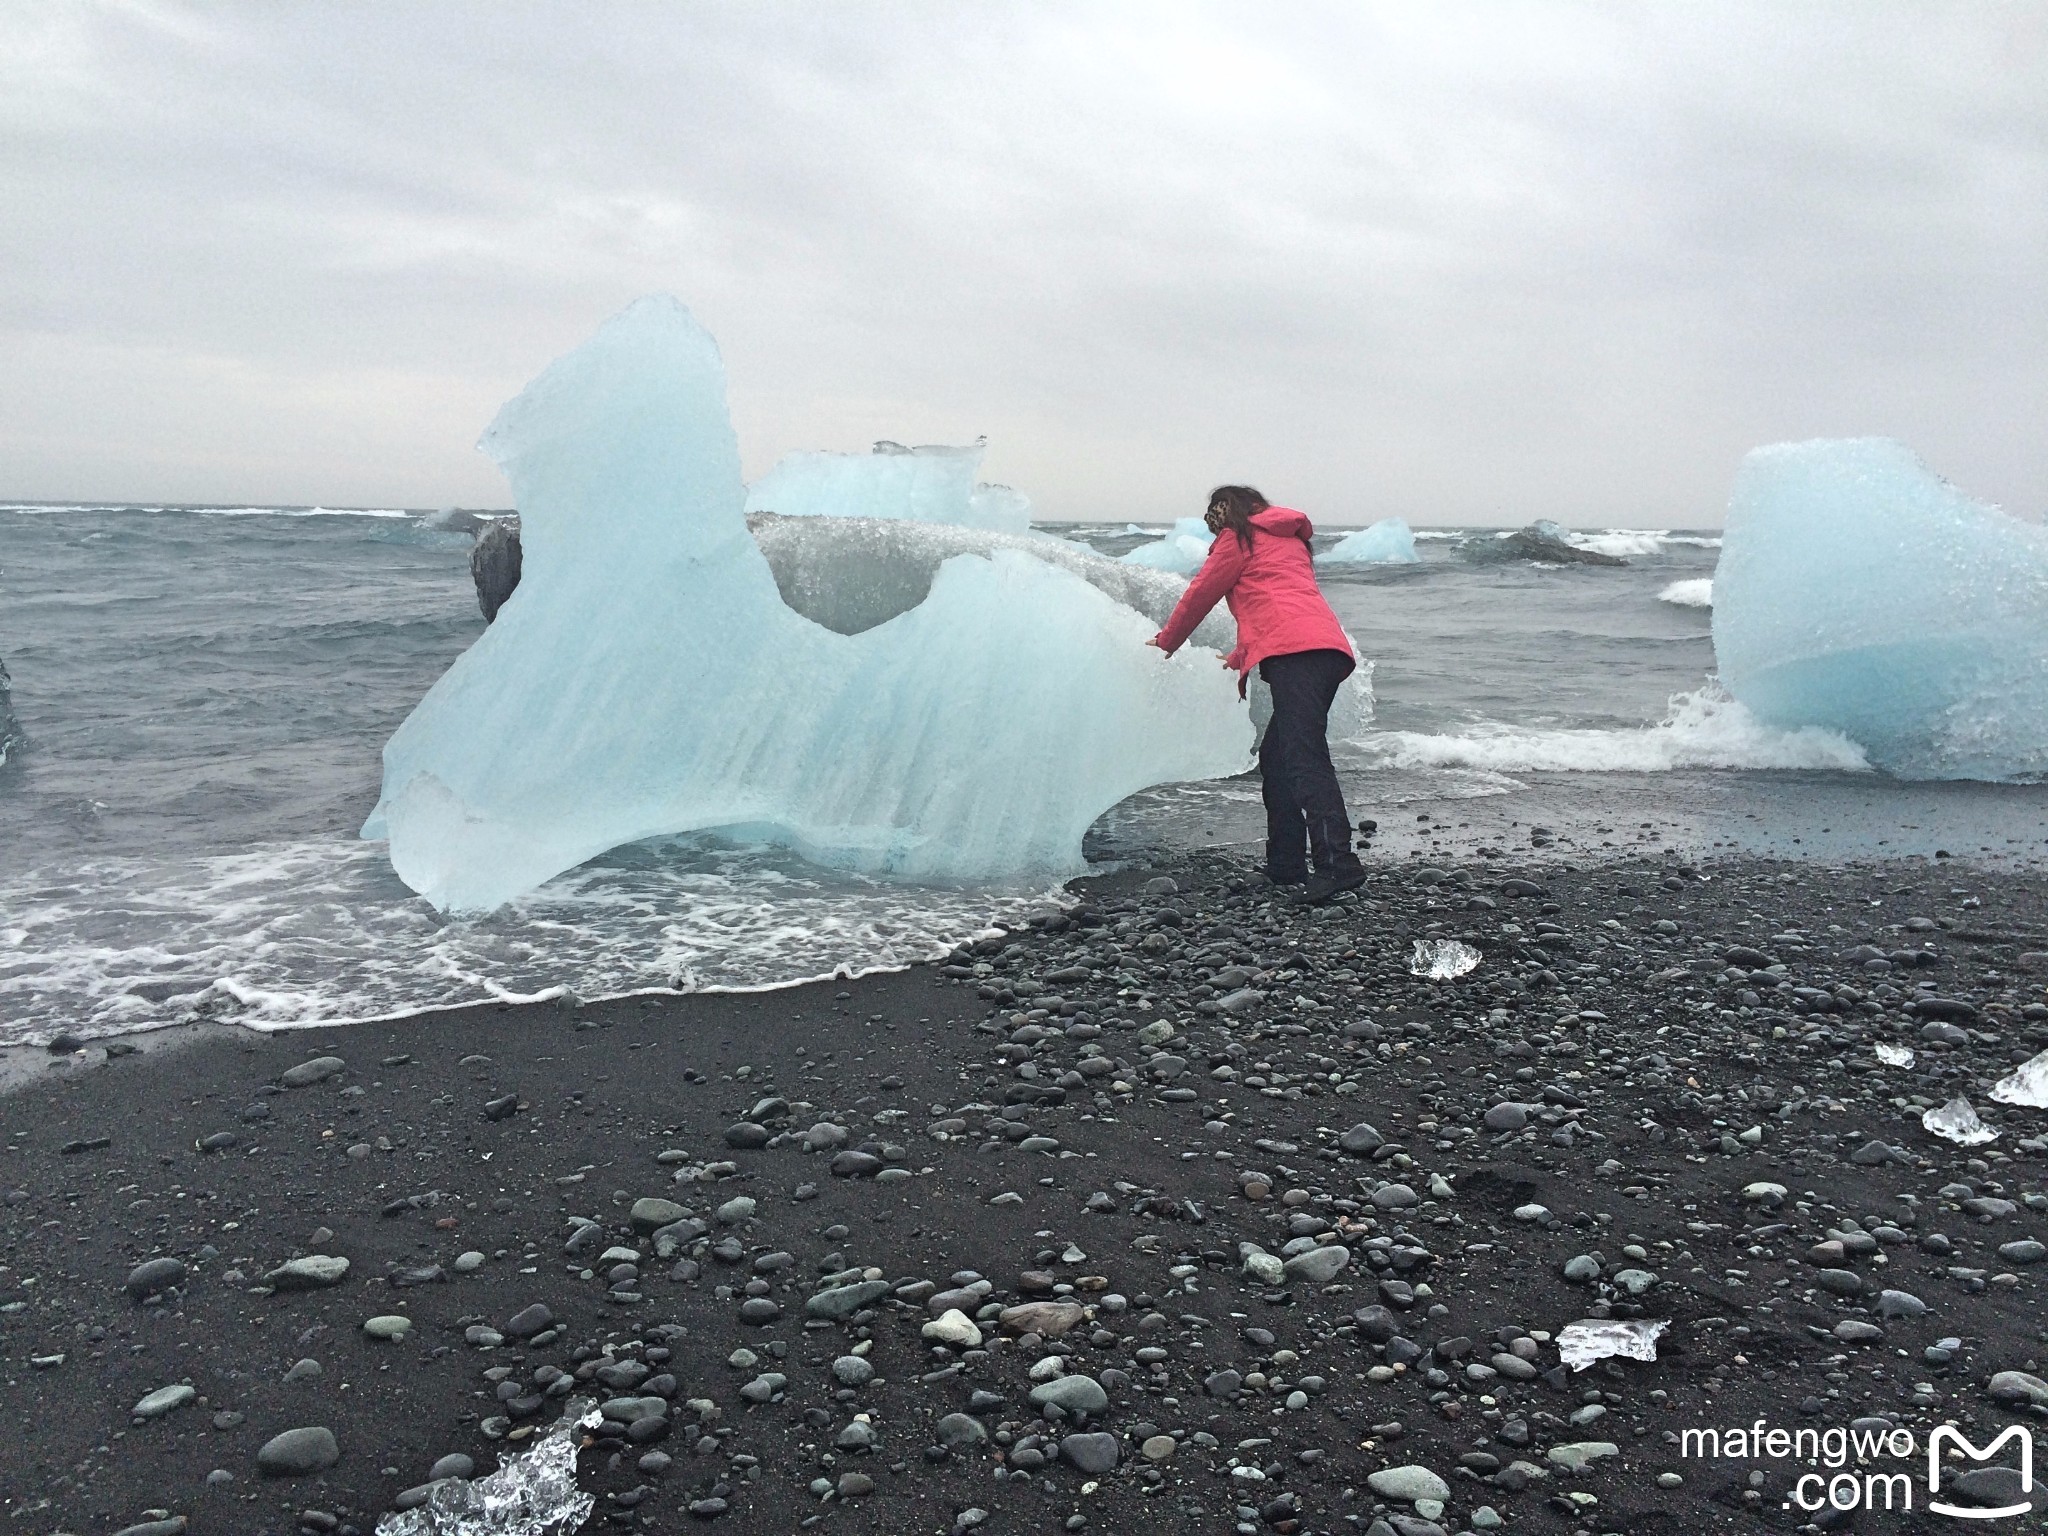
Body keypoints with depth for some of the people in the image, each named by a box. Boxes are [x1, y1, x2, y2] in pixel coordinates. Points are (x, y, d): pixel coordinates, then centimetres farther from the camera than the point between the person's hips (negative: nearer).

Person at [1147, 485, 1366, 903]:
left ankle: (1338, 863, -30)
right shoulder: (1290, 540, 34)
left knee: (1304, 759, -18)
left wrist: (1166, 642, 33)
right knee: (1275, 756, 14)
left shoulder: (1238, 538, 12)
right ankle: (1285, 864, 14)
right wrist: (1242, 658, 51)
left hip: (1293, 651, -8)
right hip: (1330, 649, 8)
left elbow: (1200, 594, 18)